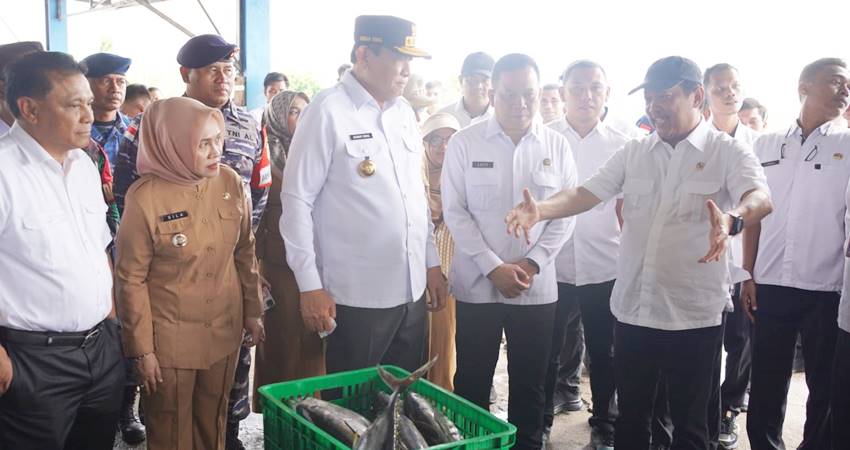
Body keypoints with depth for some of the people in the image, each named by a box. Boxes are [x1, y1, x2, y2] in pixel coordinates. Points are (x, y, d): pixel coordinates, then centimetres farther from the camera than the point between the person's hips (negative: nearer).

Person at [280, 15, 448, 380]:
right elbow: (297, 199, -11)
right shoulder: (328, 112, -11)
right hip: (356, 298, -6)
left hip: (412, 292, 6)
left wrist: (431, 262, 15)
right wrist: (310, 286, -12)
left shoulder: (404, 112, 10)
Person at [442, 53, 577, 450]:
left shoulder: (557, 146, 3)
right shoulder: (464, 142, -3)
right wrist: (494, 267, -12)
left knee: (530, 384, 11)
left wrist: (532, 263, -8)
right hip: (477, 283, -1)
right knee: (472, 381, 8)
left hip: (537, 287, 2)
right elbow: (455, 211, -5)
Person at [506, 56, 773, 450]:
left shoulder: (728, 152, -4)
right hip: (632, 308, 4)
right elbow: (585, 194, 0)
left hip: (693, 313, -3)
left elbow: (761, 199, -22)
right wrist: (540, 209, -20)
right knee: (630, 415, 16)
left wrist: (731, 221, -46)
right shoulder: (633, 153, 8)